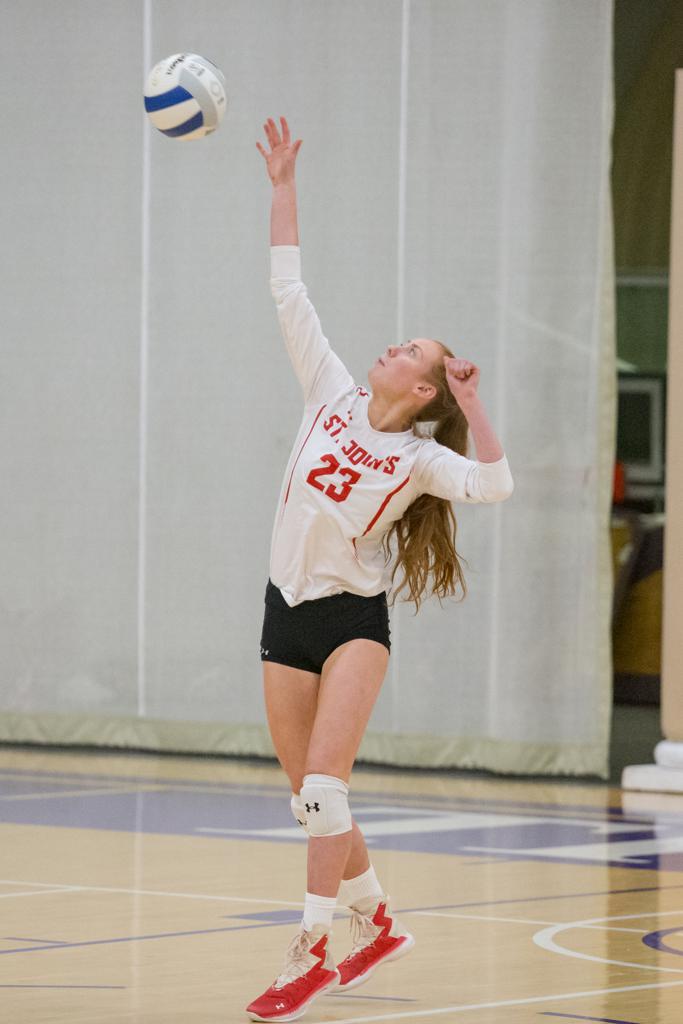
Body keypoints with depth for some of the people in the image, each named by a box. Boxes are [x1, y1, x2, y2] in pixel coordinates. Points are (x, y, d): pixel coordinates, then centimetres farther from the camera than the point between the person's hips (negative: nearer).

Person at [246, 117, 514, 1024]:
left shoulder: (420, 458, -5)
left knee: (323, 782, -19)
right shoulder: (333, 394, 5)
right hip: (288, 610, 5)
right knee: (307, 794, 9)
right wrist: (284, 187, 1)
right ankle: (376, 924, 28)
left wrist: (471, 403, -21)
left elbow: (494, 485, -23)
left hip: (353, 617, -5)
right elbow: (289, 293, 5)